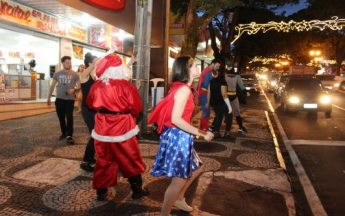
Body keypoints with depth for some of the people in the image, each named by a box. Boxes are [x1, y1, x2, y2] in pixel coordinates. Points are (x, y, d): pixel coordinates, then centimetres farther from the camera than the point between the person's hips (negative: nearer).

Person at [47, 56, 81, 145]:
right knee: (61, 118, 11)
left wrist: (74, 89, -23)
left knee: (69, 117, -10)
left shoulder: (75, 74, -2)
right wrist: (48, 98, 10)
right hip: (59, 99, 3)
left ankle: (69, 136, -7)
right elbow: (52, 86, 11)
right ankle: (64, 133, 27)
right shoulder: (57, 74, 5)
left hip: (70, 99, -3)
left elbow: (79, 86, -2)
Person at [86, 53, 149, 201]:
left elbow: (90, 104, 13)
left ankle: (101, 192, 24)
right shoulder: (127, 86, -14)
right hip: (122, 127, -3)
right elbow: (136, 107, -10)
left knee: (103, 160, 16)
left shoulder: (96, 85, -2)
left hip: (102, 127, 4)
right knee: (131, 160, 11)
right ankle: (137, 190, 22)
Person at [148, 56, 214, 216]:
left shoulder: (180, 88, 11)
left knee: (196, 168, 24)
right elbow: (175, 119, -26)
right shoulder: (184, 89, -19)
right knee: (179, 180, 2)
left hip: (179, 136, 10)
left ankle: (179, 199, 38)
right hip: (178, 137, -10)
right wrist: (201, 133, -21)